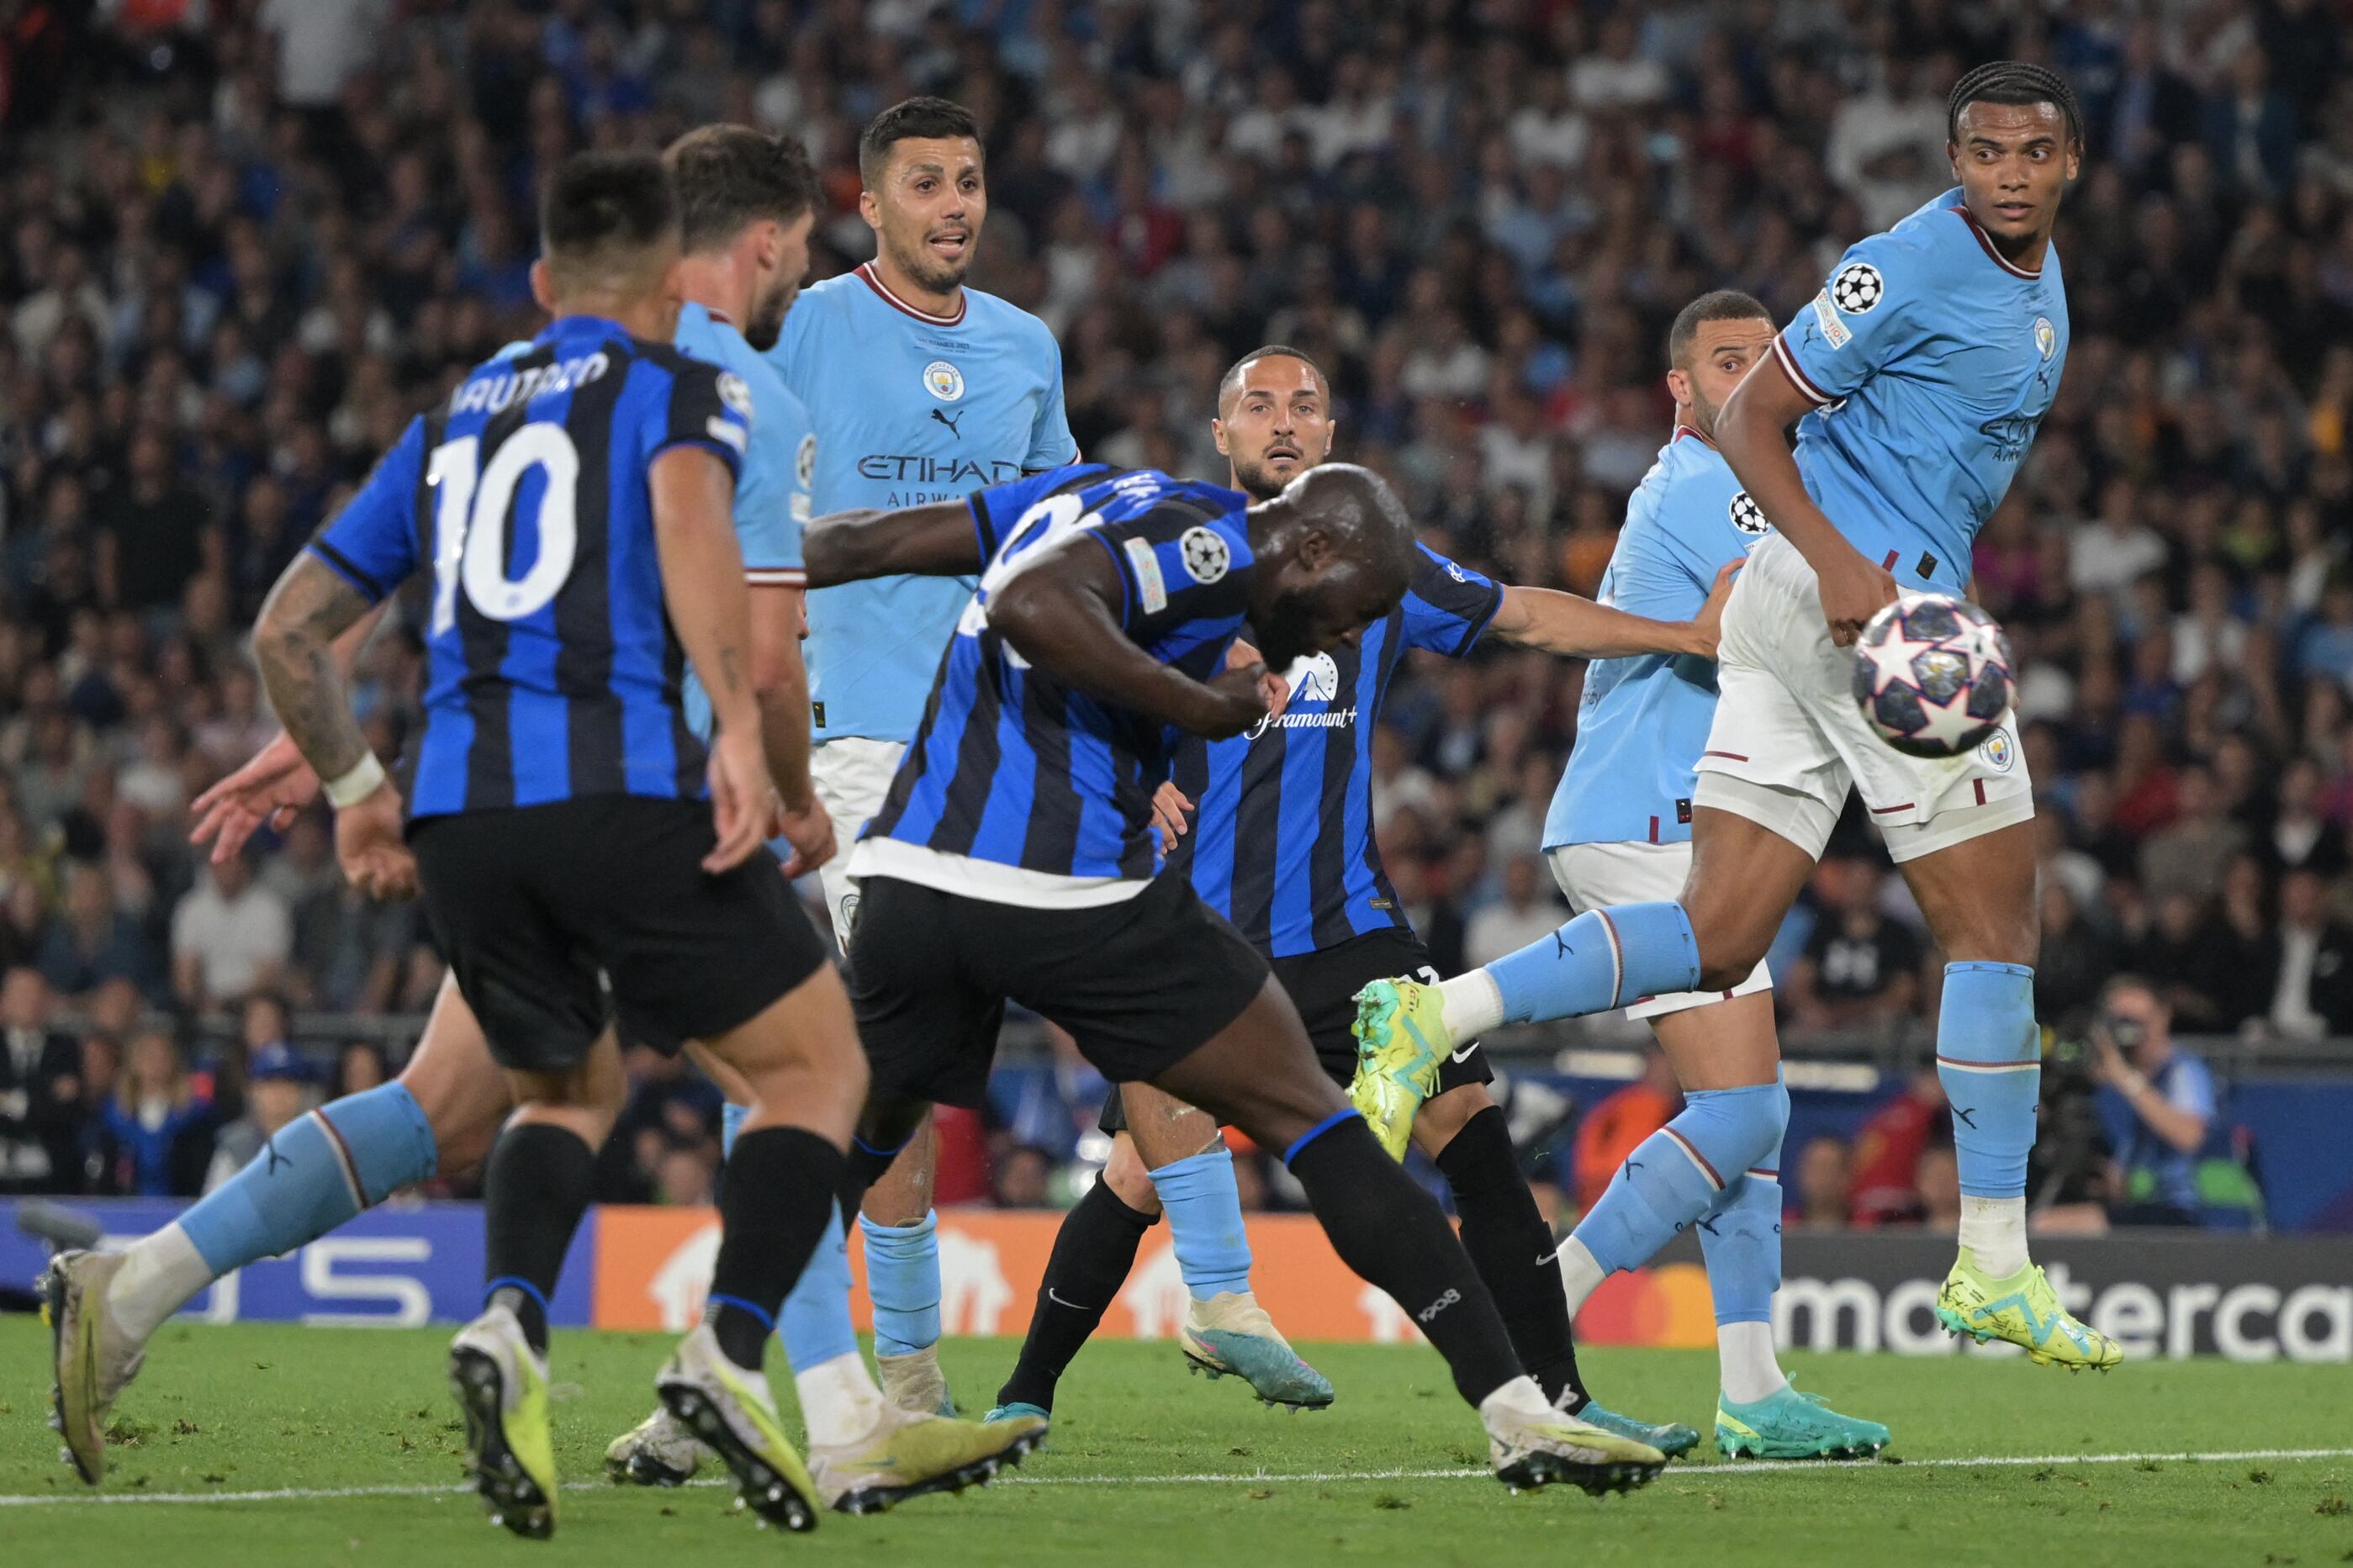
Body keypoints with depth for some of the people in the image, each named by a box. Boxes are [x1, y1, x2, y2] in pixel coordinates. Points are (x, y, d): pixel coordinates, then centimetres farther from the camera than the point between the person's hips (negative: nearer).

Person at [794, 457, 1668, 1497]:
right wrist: (1201, 706, -17)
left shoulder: (1104, 497, 20)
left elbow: (864, 542, 25)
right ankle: (1515, 1415, -1)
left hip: (907, 877, 7)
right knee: (1307, 1117, 2)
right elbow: (1030, 606, -24)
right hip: (1070, 895, -7)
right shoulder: (1203, 544, -6)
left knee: (853, 1146, 26)